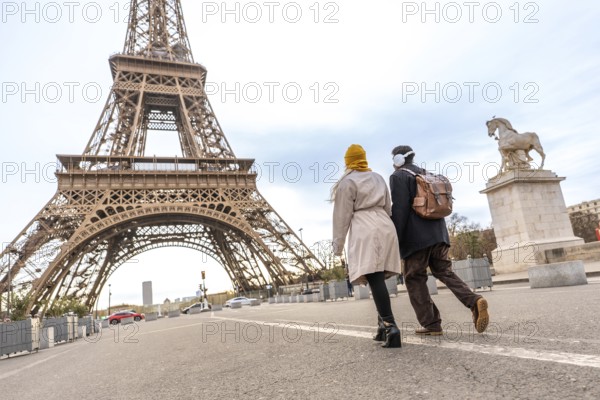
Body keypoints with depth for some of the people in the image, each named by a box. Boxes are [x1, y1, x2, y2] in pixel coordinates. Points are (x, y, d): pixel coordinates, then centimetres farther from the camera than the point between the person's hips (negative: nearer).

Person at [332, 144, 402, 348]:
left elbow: (342, 215, -2)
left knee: (374, 278, -13)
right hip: (385, 227, 7)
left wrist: (338, 244, 2)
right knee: (378, 278, 10)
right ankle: (384, 324, 9)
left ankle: (390, 326, -23)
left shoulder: (347, 182, 2)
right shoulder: (378, 178, 21)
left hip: (365, 230, -6)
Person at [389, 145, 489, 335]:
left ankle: (431, 323, 1)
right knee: (444, 271, 12)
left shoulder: (398, 176, -3)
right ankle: (474, 301, -10)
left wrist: (396, 239, -13)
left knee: (415, 279, 1)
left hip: (416, 236, -7)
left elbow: (399, 208, -14)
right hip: (438, 233, 8)